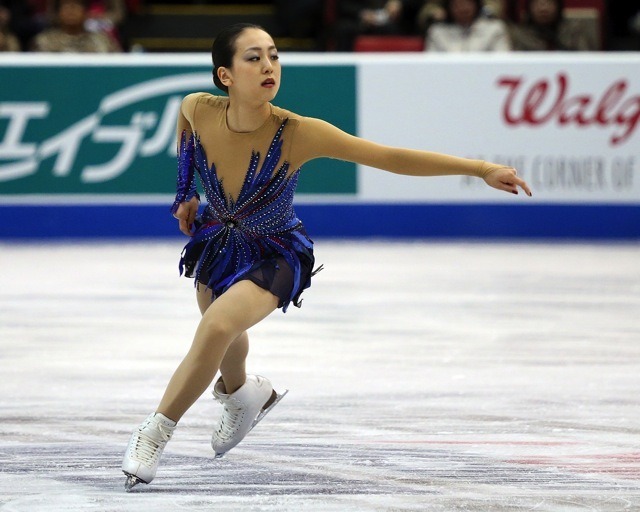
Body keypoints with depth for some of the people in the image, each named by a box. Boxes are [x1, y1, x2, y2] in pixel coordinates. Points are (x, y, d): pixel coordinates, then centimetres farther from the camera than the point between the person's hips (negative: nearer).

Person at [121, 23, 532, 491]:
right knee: (221, 332, 27)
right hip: (217, 239, 4)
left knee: (217, 328, -28)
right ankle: (241, 395, 63)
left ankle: (156, 433, -8)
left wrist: (480, 169, -36)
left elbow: (390, 157, -33)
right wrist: (186, 194, 9)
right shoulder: (198, 110, -25)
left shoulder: (297, 134, -34)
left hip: (275, 256, -4)